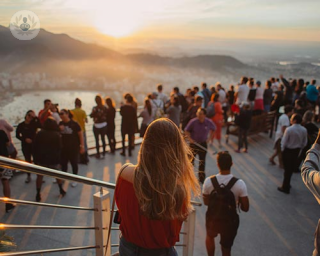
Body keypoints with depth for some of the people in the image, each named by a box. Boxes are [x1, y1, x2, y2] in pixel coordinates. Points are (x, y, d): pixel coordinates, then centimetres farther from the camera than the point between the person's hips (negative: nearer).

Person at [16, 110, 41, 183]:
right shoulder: (21, 125, -2)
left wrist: (35, 117, -26)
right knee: (28, 160, 9)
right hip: (25, 145, 1)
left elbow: (41, 125, -24)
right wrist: (25, 139, -13)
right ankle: (28, 176, 20)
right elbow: (17, 135, 2)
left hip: (34, 144, -1)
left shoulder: (34, 123, -3)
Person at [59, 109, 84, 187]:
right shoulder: (60, 124, 1)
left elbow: (80, 135, -7)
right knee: (63, 163, 13)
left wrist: (82, 146, -7)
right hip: (63, 148, 4)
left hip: (74, 148, -4)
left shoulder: (74, 124, -11)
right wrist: (59, 129, -11)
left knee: (74, 163, 8)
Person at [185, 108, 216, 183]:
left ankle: (202, 178, 22)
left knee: (202, 161, 9)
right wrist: (189, 138, -15)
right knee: (191, 160, 2)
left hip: (203, 144, 2)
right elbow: (187, 130, -3)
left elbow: (213, 129, 10)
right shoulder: (193, 122, -17)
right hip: (193, 143, -2)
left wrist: (209, 137, 3)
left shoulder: (209, 122, -12)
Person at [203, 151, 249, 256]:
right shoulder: (239, 184, -24)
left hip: (213, 218, 1)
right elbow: (245, 208, -15)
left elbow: (206, 202, -6)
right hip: (230, 220, -1)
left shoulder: (209, 181, -21)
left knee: (210, 236, 34)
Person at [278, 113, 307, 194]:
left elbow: (284, 141, -18)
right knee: (291, 168, 21)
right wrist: (299, 149, 17)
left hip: (288, 150, -5)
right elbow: (304, 143, 2)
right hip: (297, 151, 5)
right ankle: (286, 185, 36)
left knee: (287, 169, 6)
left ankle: (285, 188, 17)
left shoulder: (289, 129, -25)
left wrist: (282, 150, 0)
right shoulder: (304, 130, -8)